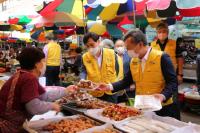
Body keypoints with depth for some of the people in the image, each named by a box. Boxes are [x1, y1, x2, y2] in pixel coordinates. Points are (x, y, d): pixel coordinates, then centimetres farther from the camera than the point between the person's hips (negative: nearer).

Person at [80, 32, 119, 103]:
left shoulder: (111, 53, -4)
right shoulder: (85, 57, -2)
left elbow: (117, 70, 3)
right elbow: (83, 71, -7)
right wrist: (82, 80, -28)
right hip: (94, 94, 1)